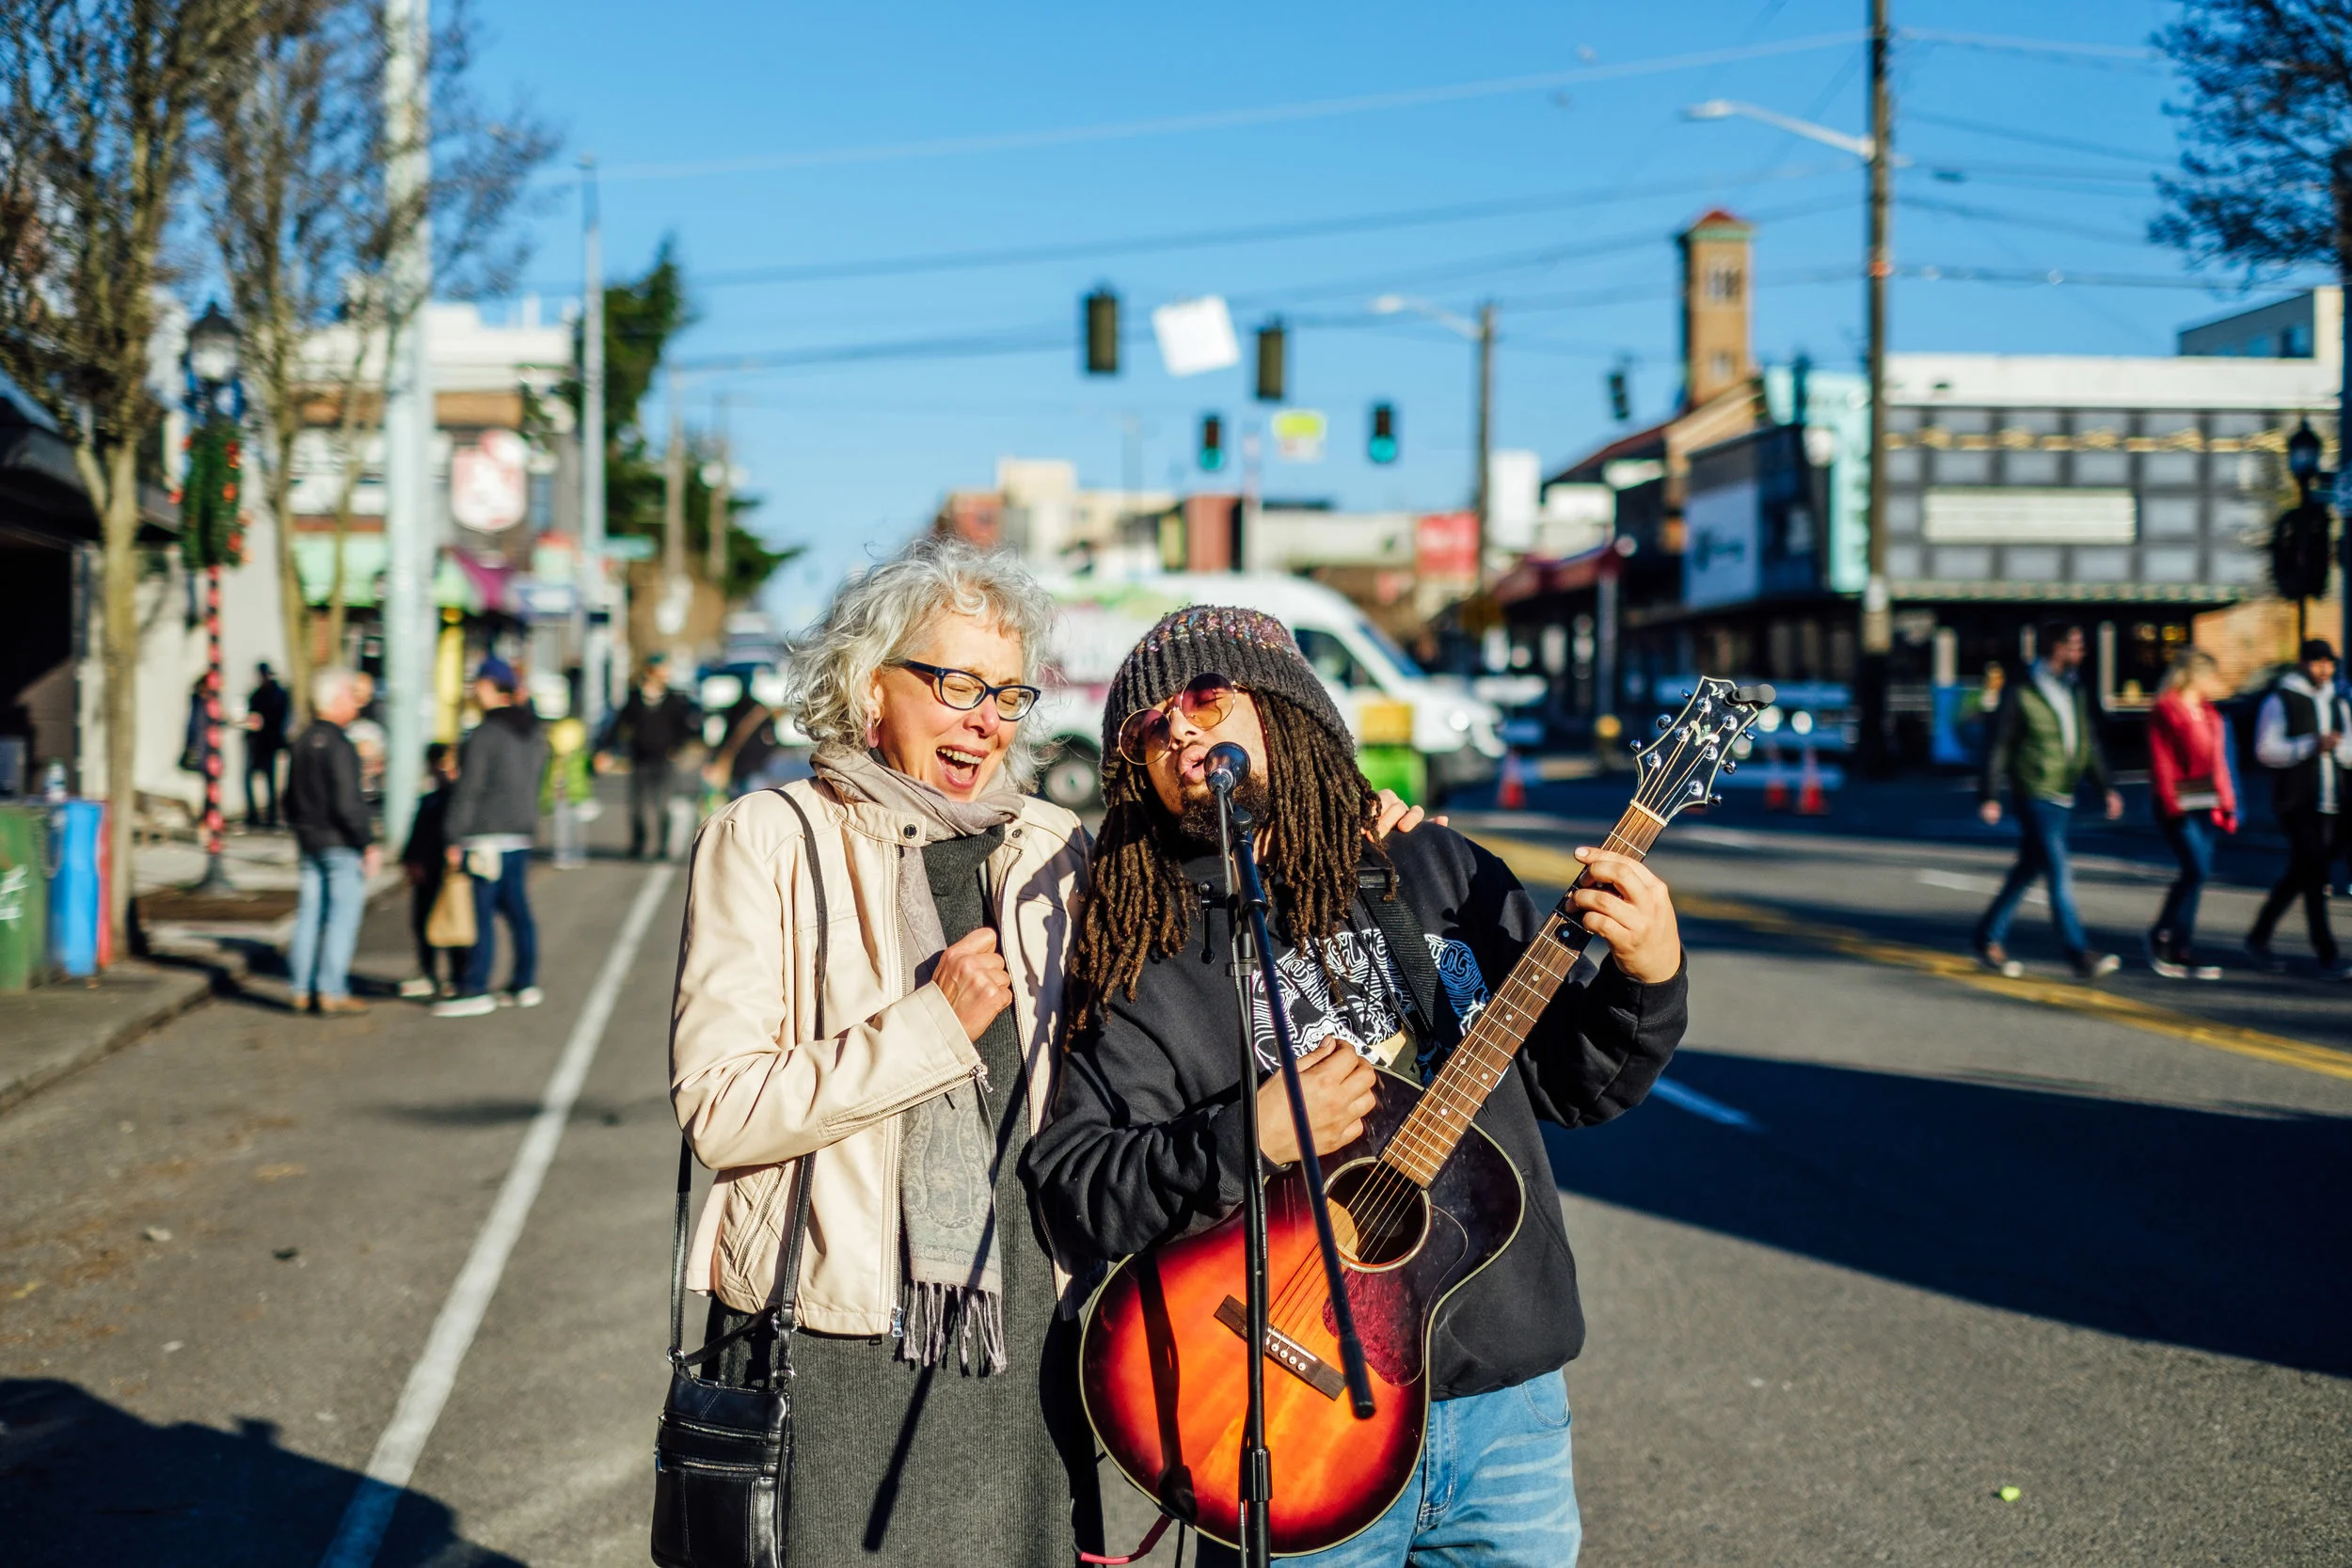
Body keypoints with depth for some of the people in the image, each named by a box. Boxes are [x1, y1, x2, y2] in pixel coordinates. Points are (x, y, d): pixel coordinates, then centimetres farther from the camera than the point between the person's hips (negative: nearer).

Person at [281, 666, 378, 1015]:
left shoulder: (302, 742, 11)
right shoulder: (337, 745, -16)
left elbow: (290, 798, 18)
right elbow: (347, 802, -20)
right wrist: (368, 842, -15)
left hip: (309, 841, 8)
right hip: (341, 844, -8)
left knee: (309, 914, 10)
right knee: (343, 915, -3)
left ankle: (302, 990, 12)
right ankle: (332, 991, -5)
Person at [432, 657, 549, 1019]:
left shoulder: (484, 734, -13)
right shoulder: (533, 733, 12)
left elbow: (468, 790, -14)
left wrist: (455, 839, -11)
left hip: (486, 837, -8)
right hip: (522, 834, 8)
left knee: (481, 913, -6)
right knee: (517, 909, 12)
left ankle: (475, 989, -4)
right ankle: (525, 983, 16)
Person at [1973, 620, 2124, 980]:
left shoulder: (2077, 692, 13)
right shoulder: (2020, 693, -8)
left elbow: (2091, 743, 17)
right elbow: (1998, 746, -7)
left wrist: (2107, 787, 10)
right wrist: (1989, 796, -9)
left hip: (2064, 798, 7)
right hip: (2034, 797, -7)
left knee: (2028, 870, 12)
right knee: (2060, 873, -11)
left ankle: (1989, 940, 22)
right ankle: (2080, 955, -12)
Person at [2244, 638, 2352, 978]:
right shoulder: (2280, 701, -2)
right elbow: (2266, 750, -10)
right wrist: (2311, 746, -20)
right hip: (2297, 805, -6)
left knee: (2300, 875, 11)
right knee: (2315, 875, -10)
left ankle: (2258, 938, 24)